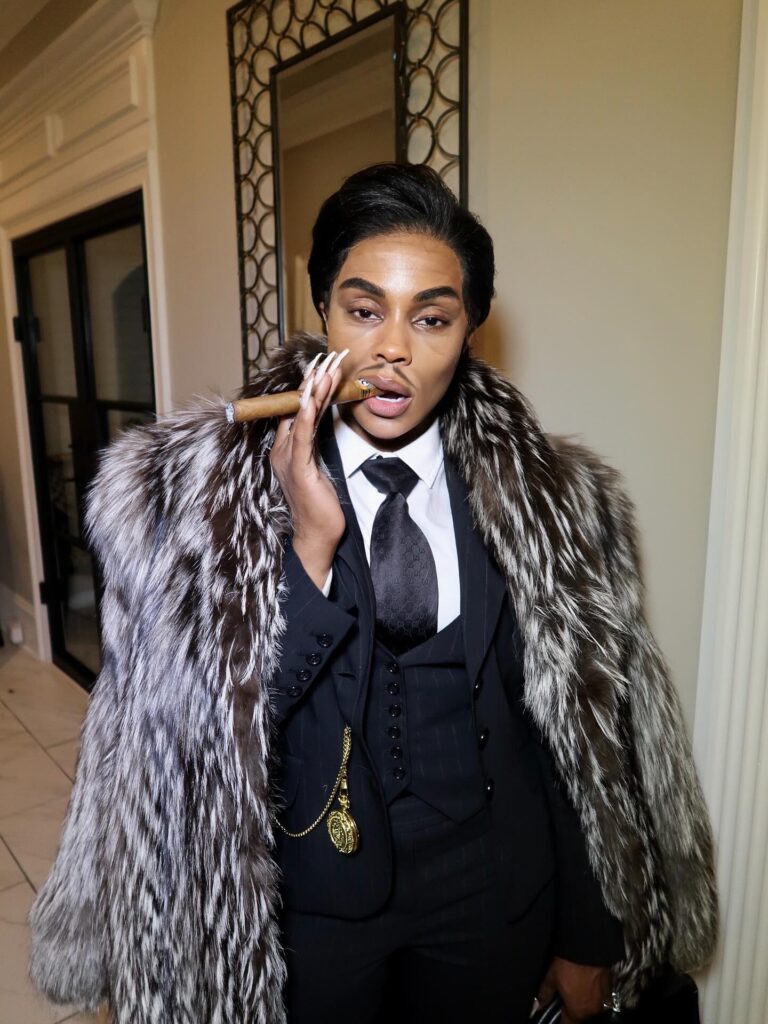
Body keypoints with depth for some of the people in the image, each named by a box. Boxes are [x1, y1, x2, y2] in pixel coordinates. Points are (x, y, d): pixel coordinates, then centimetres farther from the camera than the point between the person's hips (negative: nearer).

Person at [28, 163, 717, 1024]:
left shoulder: (550, 500, -9)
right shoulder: (202, 485, -14)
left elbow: (582, 727, -2)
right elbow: (212, 721, -15)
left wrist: (587, 939, 5)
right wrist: (310, 543, -29)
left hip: (492, 898, 2)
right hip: (303, 903, -1)